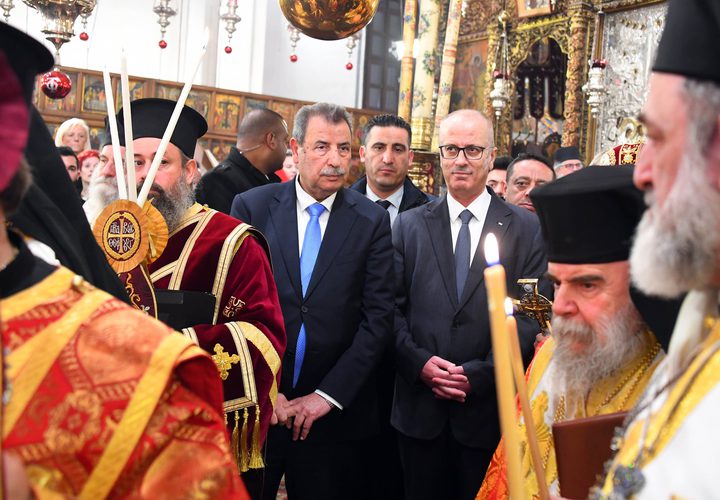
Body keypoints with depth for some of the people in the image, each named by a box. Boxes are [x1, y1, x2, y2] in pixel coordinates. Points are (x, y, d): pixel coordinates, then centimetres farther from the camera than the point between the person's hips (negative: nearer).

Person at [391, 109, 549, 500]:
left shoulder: (526, 229, 1)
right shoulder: (409, 225, 7)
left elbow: (533, 316, -5)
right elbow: (392, 306, 3)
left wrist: (480, 374, -13)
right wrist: (419, 362, -11)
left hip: (490, 406, -1)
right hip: (420, 408, 2)